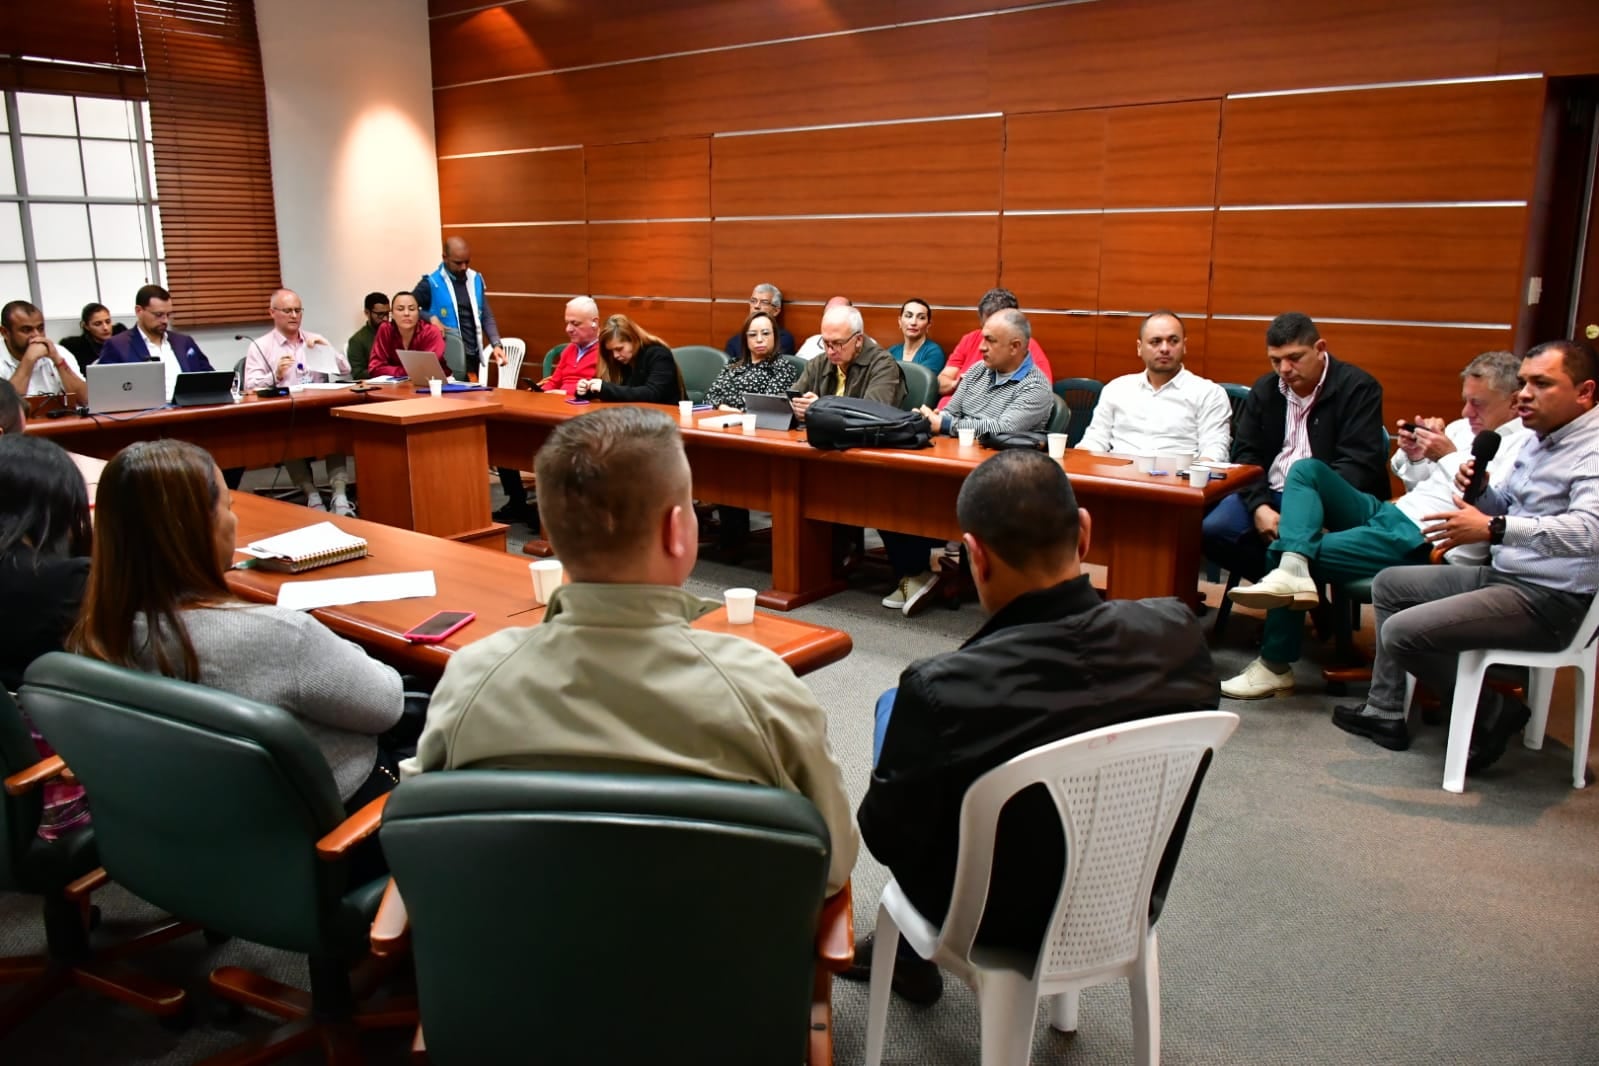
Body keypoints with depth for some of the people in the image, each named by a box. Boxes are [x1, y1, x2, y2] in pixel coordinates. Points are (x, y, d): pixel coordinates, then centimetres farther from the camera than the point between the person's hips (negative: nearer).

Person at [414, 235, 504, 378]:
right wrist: (431, 318, -18)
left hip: (473, 357, 5)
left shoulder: (476, 280, 8)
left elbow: (486, 316, 10)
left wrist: (496, 344, -4)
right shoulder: (431, 283, -6)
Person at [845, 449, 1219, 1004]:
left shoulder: (942, 692, -34)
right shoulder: (1180, 633, -20)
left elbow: (885, 837, -18)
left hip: (994, 917, -4)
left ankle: (913, 955, 33)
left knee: (892, 707, 16)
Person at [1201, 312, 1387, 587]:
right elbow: (1245, 453, 8)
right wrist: (1259, 507, -11)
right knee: (1212, 530, -21)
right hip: (1270, 494, 5)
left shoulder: (1357, 388, -3)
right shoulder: (1265, 389, 13)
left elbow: (1358, 463, -13)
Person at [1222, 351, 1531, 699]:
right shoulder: (1463, 427, 18)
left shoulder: (1522, 445, -7)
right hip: (1393, 513, 9)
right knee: (1306, 469, -3)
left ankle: (1275, 666, -1)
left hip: (1423, 545, -9)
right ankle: (1292, 571, -25)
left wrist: (1449, 456, -18)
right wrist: (1413, 456, 4)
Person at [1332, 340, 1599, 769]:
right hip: (1501, 574, 11)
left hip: (1547, 602, -11)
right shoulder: (1540, 440, 13)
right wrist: (1479, 490, -2)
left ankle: (1494, 714, 4)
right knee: (1388, 584, 16)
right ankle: (1384, 711, 19)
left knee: (1401, 632, -20)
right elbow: (1503, 504, 21)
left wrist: (1493, 528, -44)